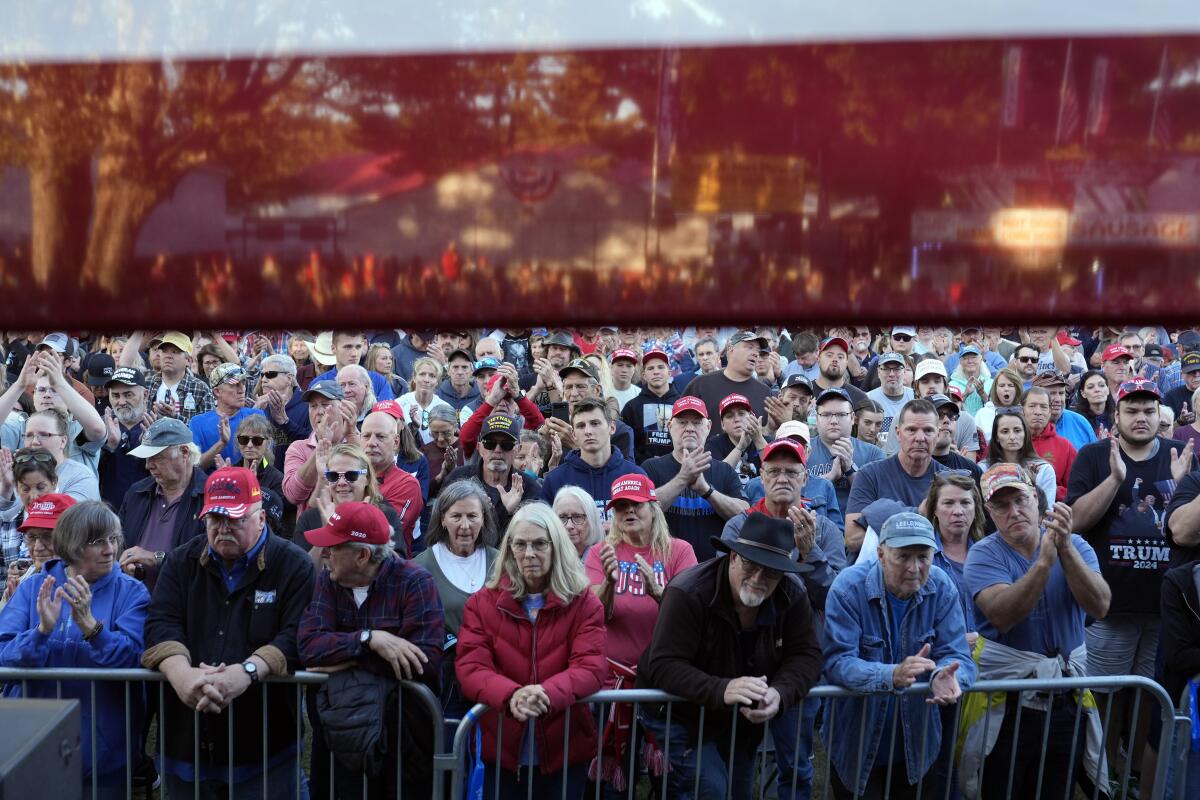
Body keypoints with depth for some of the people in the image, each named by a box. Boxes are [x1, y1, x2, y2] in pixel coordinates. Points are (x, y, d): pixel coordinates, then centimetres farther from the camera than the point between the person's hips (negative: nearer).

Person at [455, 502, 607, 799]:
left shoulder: (584, 603, -2)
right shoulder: (482, 603, 0)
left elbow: (591, 668, -12)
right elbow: (470, 668, -10)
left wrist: (547, 693, -32)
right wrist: (511, 694, -31)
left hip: (565, 751, 0)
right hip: (501, 750, 0)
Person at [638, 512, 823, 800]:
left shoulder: (793, 596, -12)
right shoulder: (688, 593, -29)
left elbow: (807, 655, -12)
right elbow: (664, 666, -32)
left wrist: (780, 693, -33)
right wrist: (722, 690, -47)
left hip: (743, 721, 6)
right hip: (679, 717, -5)